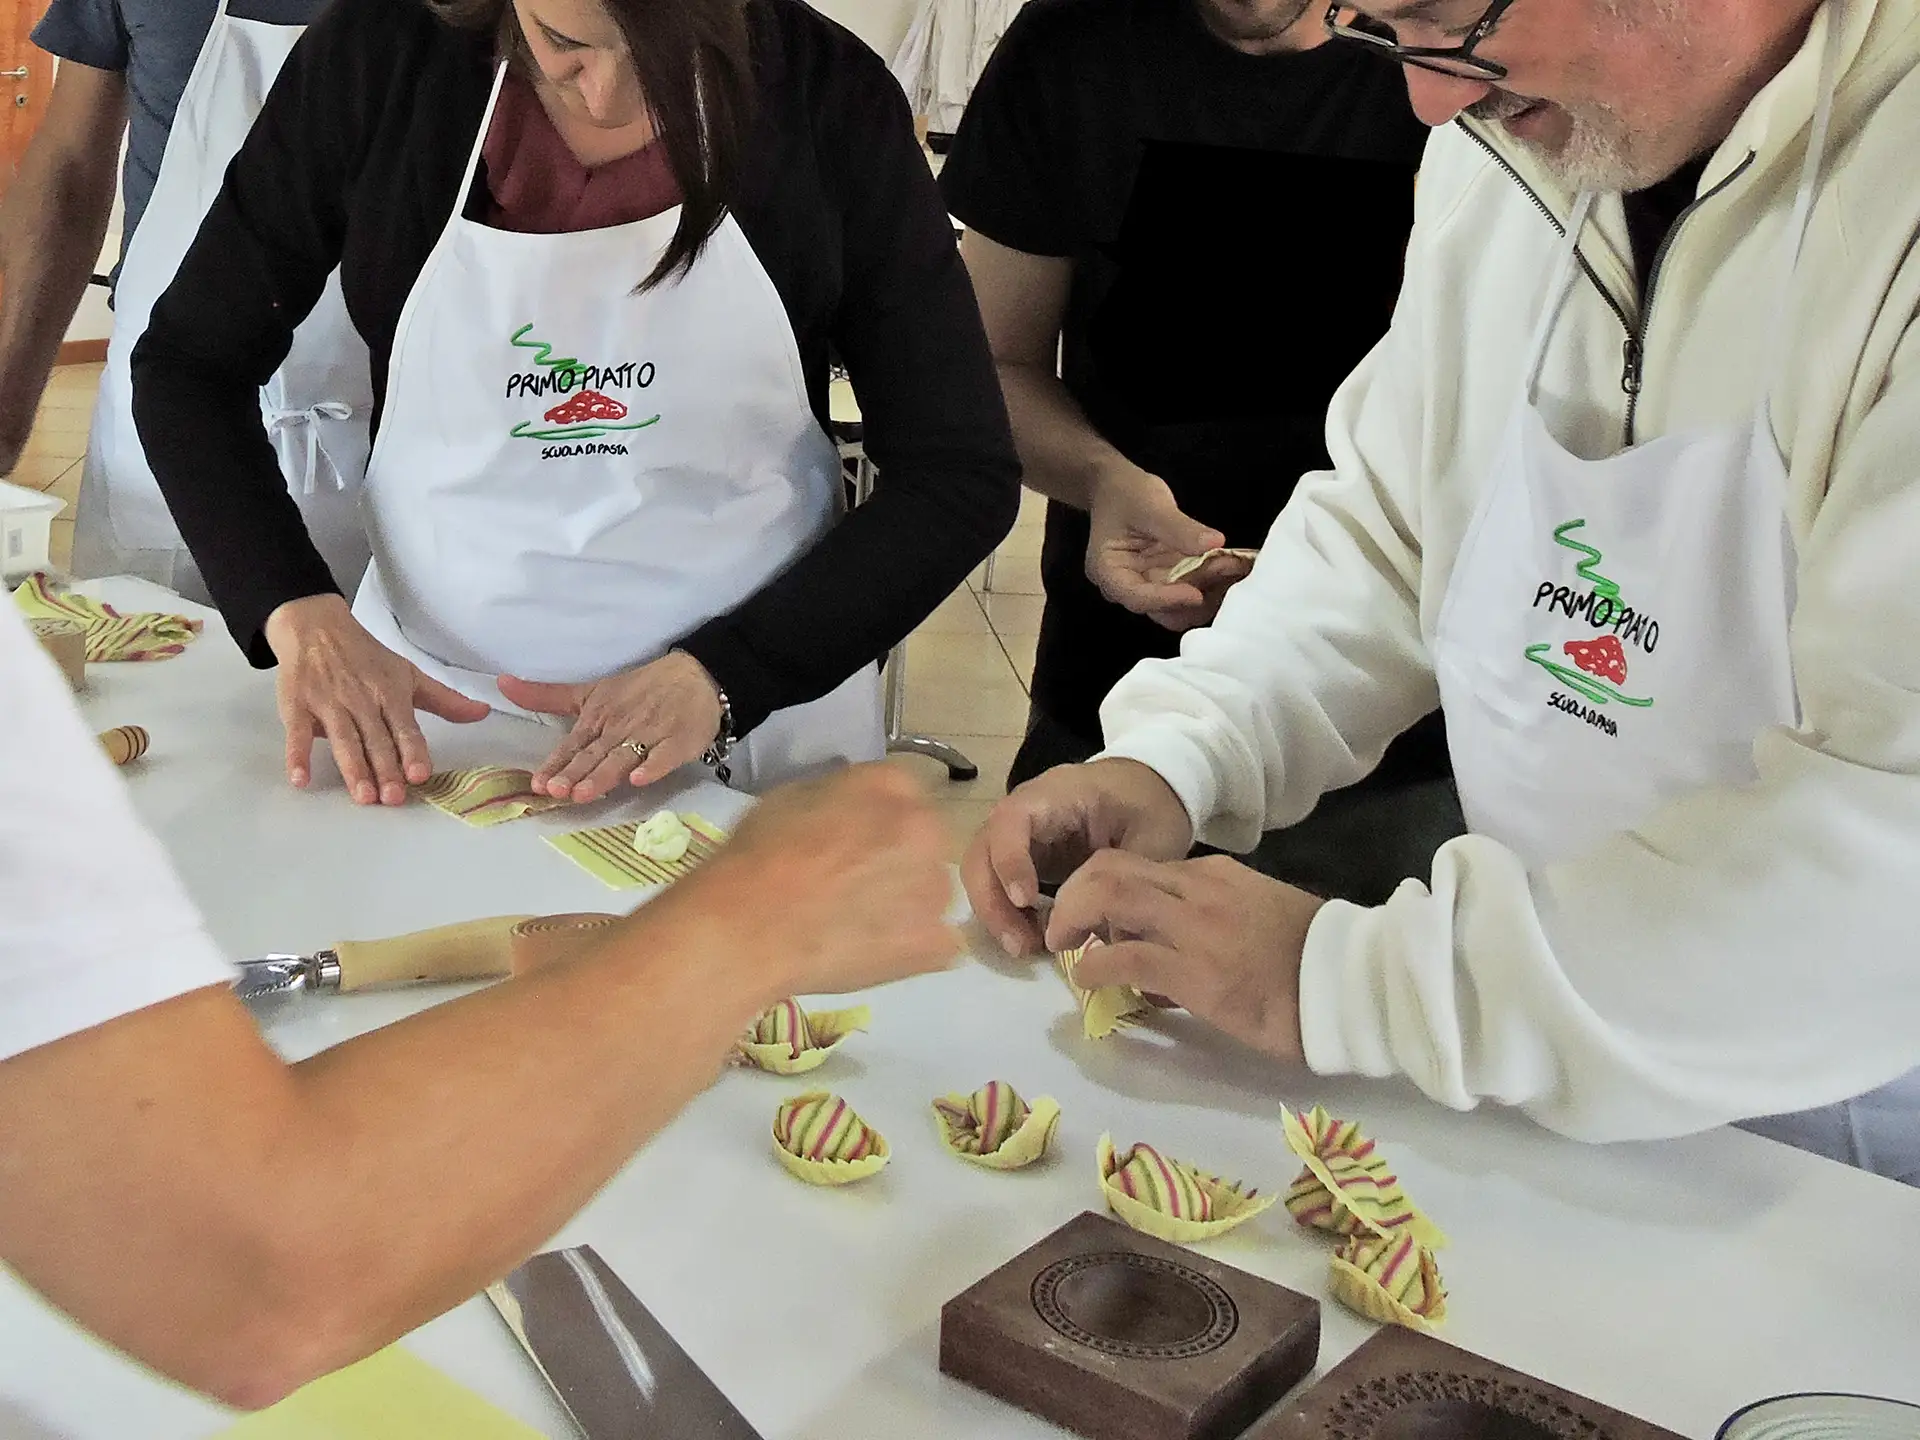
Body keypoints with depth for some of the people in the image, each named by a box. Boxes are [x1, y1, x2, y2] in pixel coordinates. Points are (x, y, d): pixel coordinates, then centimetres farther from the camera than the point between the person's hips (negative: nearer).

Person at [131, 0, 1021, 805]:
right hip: (419, 716, 1)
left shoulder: (828, 96, -14)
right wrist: (295, 609, -19)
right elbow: (188, 367, -2)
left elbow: (961, 473, -11)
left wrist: (718, 675, -22)